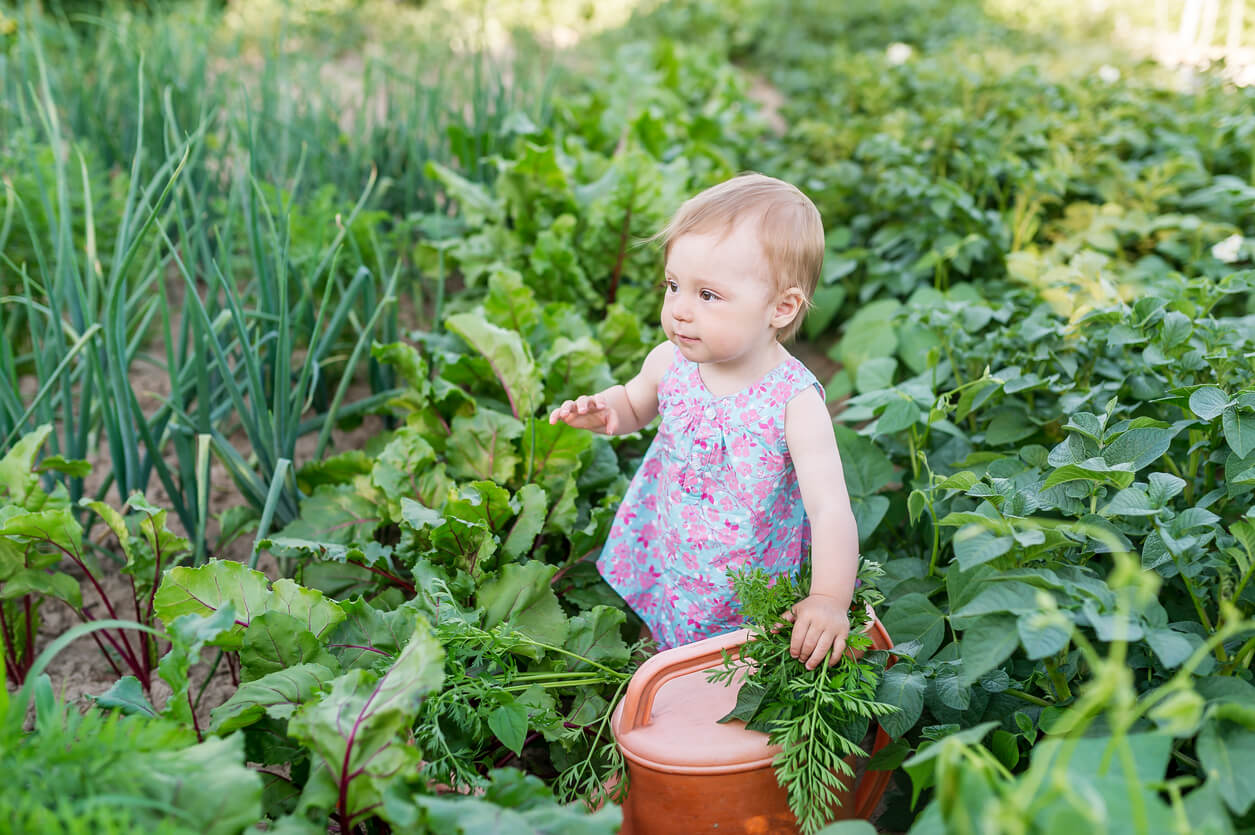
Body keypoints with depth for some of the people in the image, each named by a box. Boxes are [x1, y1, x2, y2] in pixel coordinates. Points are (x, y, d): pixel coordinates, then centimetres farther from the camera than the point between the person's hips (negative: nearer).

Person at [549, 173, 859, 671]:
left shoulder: (795, 401, -28)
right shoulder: (670, 362, -13)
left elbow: (830, 507, -30)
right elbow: (636, 401, 10)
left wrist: (830, 600, -41)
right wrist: (608, 412, -13)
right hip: (660, 559, 4)